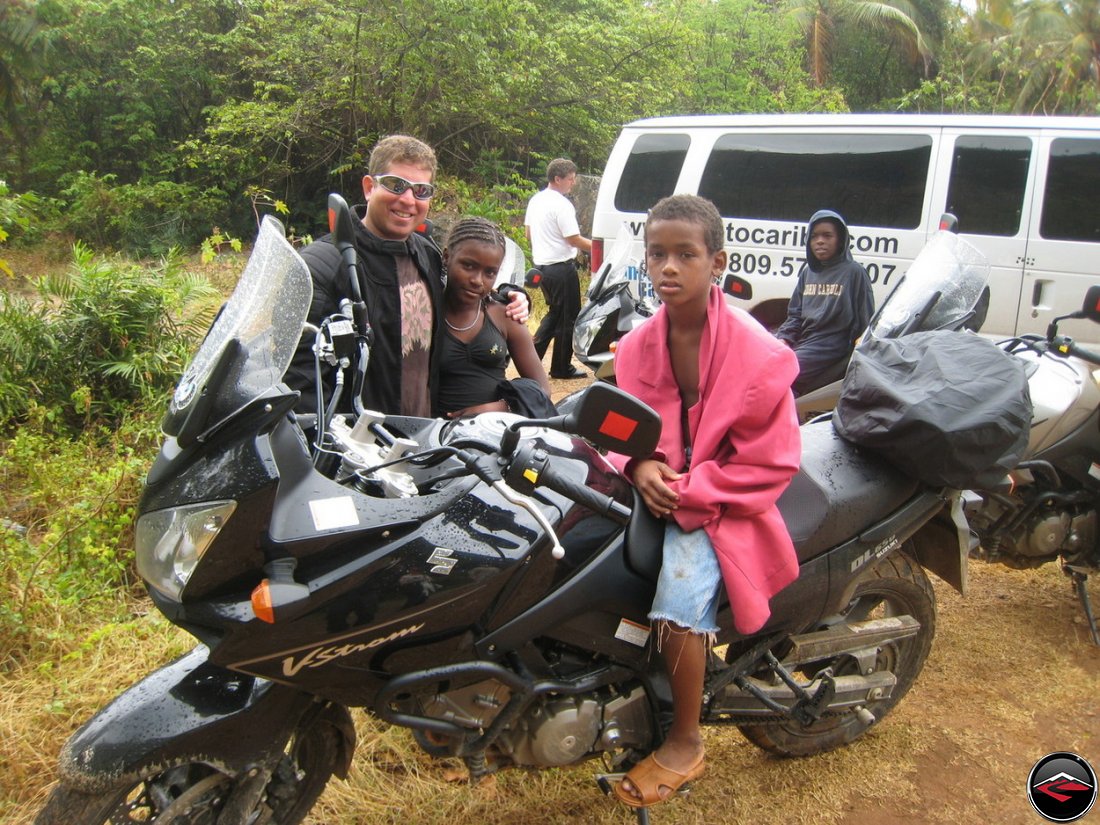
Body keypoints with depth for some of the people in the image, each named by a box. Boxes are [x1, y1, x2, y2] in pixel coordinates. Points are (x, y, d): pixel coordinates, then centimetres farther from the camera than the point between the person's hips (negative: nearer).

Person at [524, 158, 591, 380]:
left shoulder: (535, 200, 10)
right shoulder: (562, 205, -17)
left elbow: (528, 233, 17)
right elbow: (574, 240, -18)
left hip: (541, 265, 9)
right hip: (561, 268, -9)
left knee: (555, 312, 20)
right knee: (567, 318, 3)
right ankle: (562, 367, 11)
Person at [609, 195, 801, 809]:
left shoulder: (757, 353, -17)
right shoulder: (636, 346, 0)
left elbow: (772, 462, -14)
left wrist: (687, 494, -20)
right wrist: (639, 463, -14)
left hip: (720, 501, -6)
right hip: (659, 484, 6)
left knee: (680, 593, -26)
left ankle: (685, 743, -1)